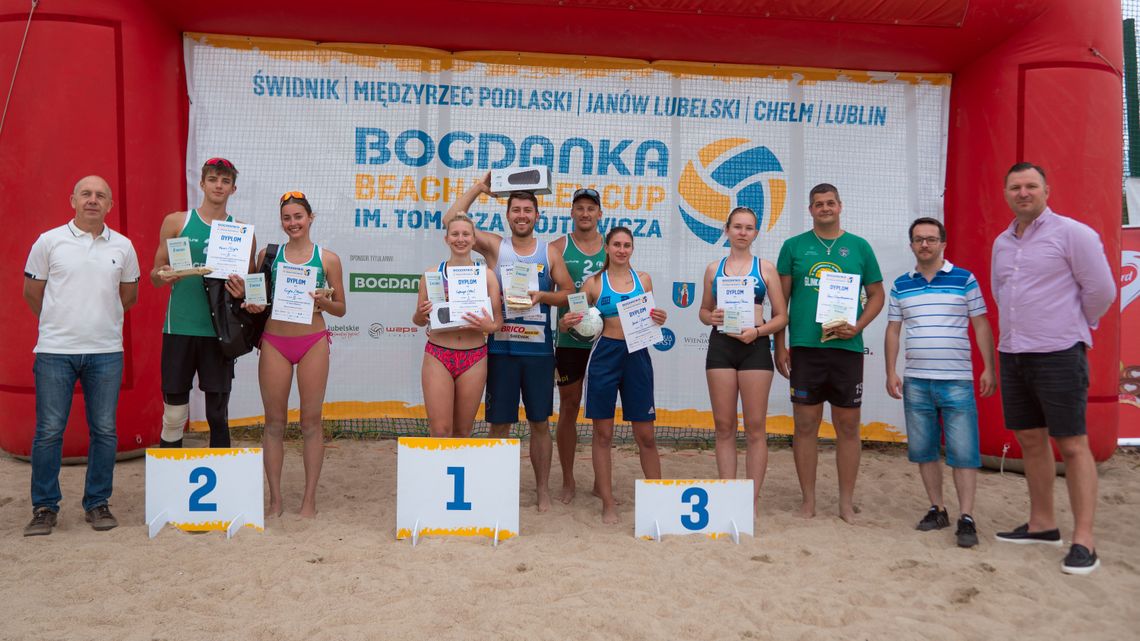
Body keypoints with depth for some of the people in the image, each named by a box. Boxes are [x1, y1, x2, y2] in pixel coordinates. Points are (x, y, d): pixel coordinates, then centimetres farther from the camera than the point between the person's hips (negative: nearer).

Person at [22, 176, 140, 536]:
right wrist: (60, 323, 14)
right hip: (55, 351, -2)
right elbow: (31, 292, 9)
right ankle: (44, 507, 14)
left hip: (106, 353, 2)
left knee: (104, 431, 5)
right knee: (48, 431, 1)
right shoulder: (49, 242, 1)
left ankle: (97, 503, 17)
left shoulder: (123, 246, 6)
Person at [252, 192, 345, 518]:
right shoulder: (268, 255, 8)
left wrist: (323, 302, -13)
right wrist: (252, 306, -6)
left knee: (311, 421, 2)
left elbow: (341, 308, 7)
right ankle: (275, 497, 14)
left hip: (313, 342, -1)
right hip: (274, 342, 2)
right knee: (274, 421, 4)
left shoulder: (327, 259, 3)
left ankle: (310, 497, 11)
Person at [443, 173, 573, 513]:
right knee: (500, 423, 6)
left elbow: (569, 293, 6)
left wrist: (542, 296, -11)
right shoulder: (494, 246, 3)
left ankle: (543, 489, 21)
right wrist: (479, 187, -4)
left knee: (540, 422, 8)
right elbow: (451, 221, -5)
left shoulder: (549, 252, 6)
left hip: (538, 348, 1)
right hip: (501, 347, -1)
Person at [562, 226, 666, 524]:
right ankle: (608, 502, 14)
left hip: (637, 356, 1)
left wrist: (659, 320, -4)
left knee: (645, 434, 5)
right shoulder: (594, 282, 3)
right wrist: (566, 323, -17)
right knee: (603, 433, 4)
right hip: (604, 356, -1)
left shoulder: (643, 279, 9)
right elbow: (571, 321, 5)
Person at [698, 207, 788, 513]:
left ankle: (753, 499, 8)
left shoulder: (765, 268, 5)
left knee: (755, 427, 0)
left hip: (755, 347, -2)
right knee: (723, 426, 4)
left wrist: (757, 331, -14)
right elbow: (704, 309, 18)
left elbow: (781, 316, 3)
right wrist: (710, 317, -5)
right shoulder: (713, 269, 11)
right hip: (721, 345, 2)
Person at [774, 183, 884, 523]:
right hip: (805, 348, 0)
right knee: (805, 425, 4)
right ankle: (808, 501, 15)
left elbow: (877, 294, 10)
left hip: (847, 347, 1)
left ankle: (846, 502, 17)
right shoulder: (793, 246, 6)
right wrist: (780, 346, 1)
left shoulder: (859, 247, 7)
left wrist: (858, 326, -7)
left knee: (848, 426, 5)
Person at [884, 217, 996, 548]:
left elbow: (981, 324, 2)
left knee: (963, 450, -4)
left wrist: (989, 368, -4)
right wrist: (891, 372, 5)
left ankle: (966, 518, 2)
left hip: (957, 380, -3)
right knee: (923, 449, 8)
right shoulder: (901, 285, 10)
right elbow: (893, 330, 12)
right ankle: (937, 509, 20)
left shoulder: (965, 279, 2)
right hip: (916, 382, 3)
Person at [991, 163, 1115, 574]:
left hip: (1058, 354, -7)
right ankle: (1042, 524, 25)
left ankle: (1084, 540, 1)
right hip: (1012, 354, 7)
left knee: (1071, 444, -4)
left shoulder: (1072, 233, -7)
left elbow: (1101, 290, -5)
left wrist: (1072, 326, 6)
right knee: (1030, 440, 13)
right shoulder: (1002, 243, 14)